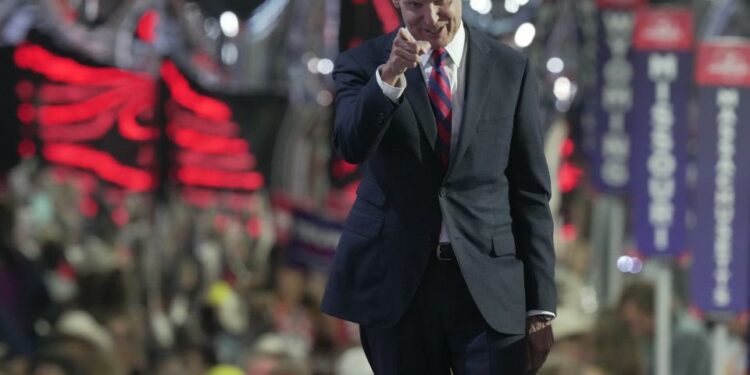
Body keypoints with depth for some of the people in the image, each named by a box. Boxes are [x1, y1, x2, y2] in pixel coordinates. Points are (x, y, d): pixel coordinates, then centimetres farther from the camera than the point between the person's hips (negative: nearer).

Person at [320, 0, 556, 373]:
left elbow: (530, 193, 6)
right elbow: (352, 147, -18)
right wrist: (389, 75, -35)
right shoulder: (363, 65, 2)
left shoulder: (510, 69, 5)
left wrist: (540, 307, 3)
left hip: (489, 288, 0)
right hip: (397, 285, 0)